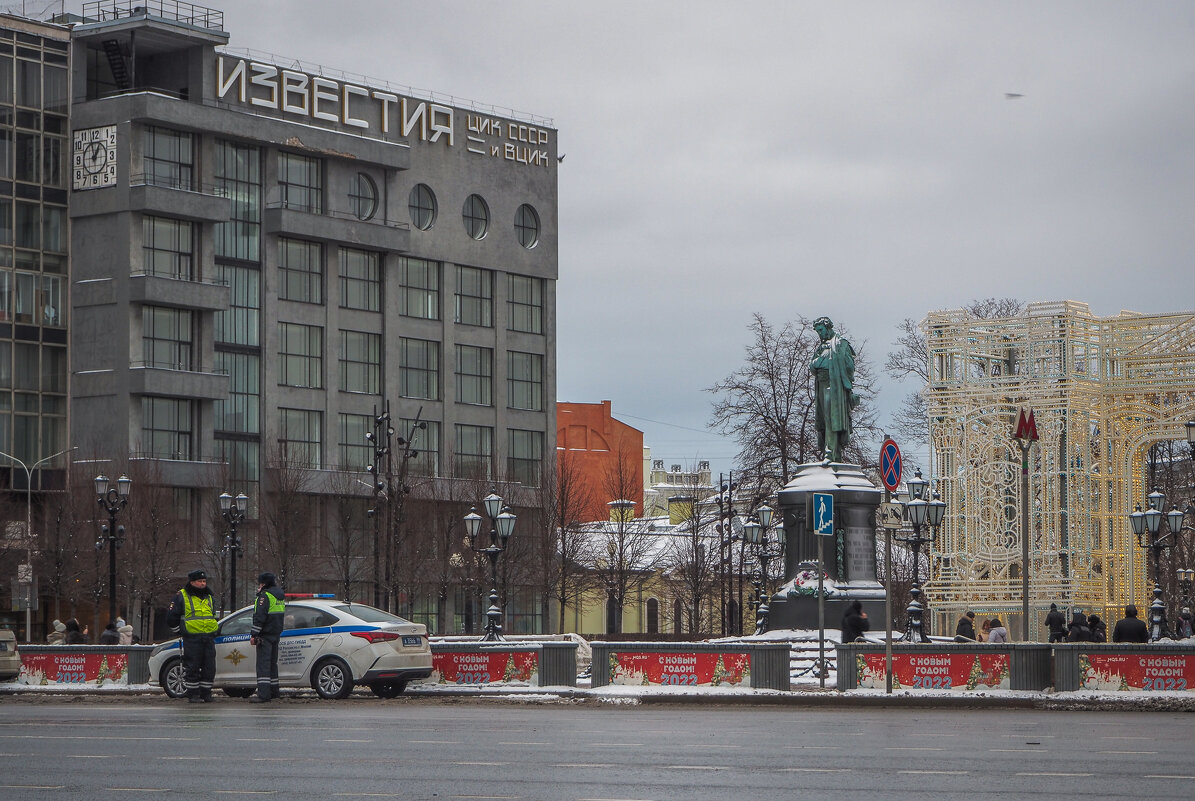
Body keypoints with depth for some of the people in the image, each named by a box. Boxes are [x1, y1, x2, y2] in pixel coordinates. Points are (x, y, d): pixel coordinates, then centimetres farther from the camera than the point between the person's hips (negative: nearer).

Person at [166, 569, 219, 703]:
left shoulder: (210, 597, 16)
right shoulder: (181, 597, -1)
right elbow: (171, 618, 3)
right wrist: (181, 631, 5)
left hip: (209, 638, 5)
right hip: (191, 640, -5)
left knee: (209, 668, 2)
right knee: (192, 668, -4)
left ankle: (206, 693, 11)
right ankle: (193, 695, 2)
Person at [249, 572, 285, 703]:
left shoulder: (265, 596, -13)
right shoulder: (279, 595, 16)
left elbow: (259, 617, -19)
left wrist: (254, 634, -17)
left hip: (265, 634, -9)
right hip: (276, 633, 9)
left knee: (263, 664, -12)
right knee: (272, 663, 18)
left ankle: (263, 693, -19)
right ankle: (274, 691, 24)